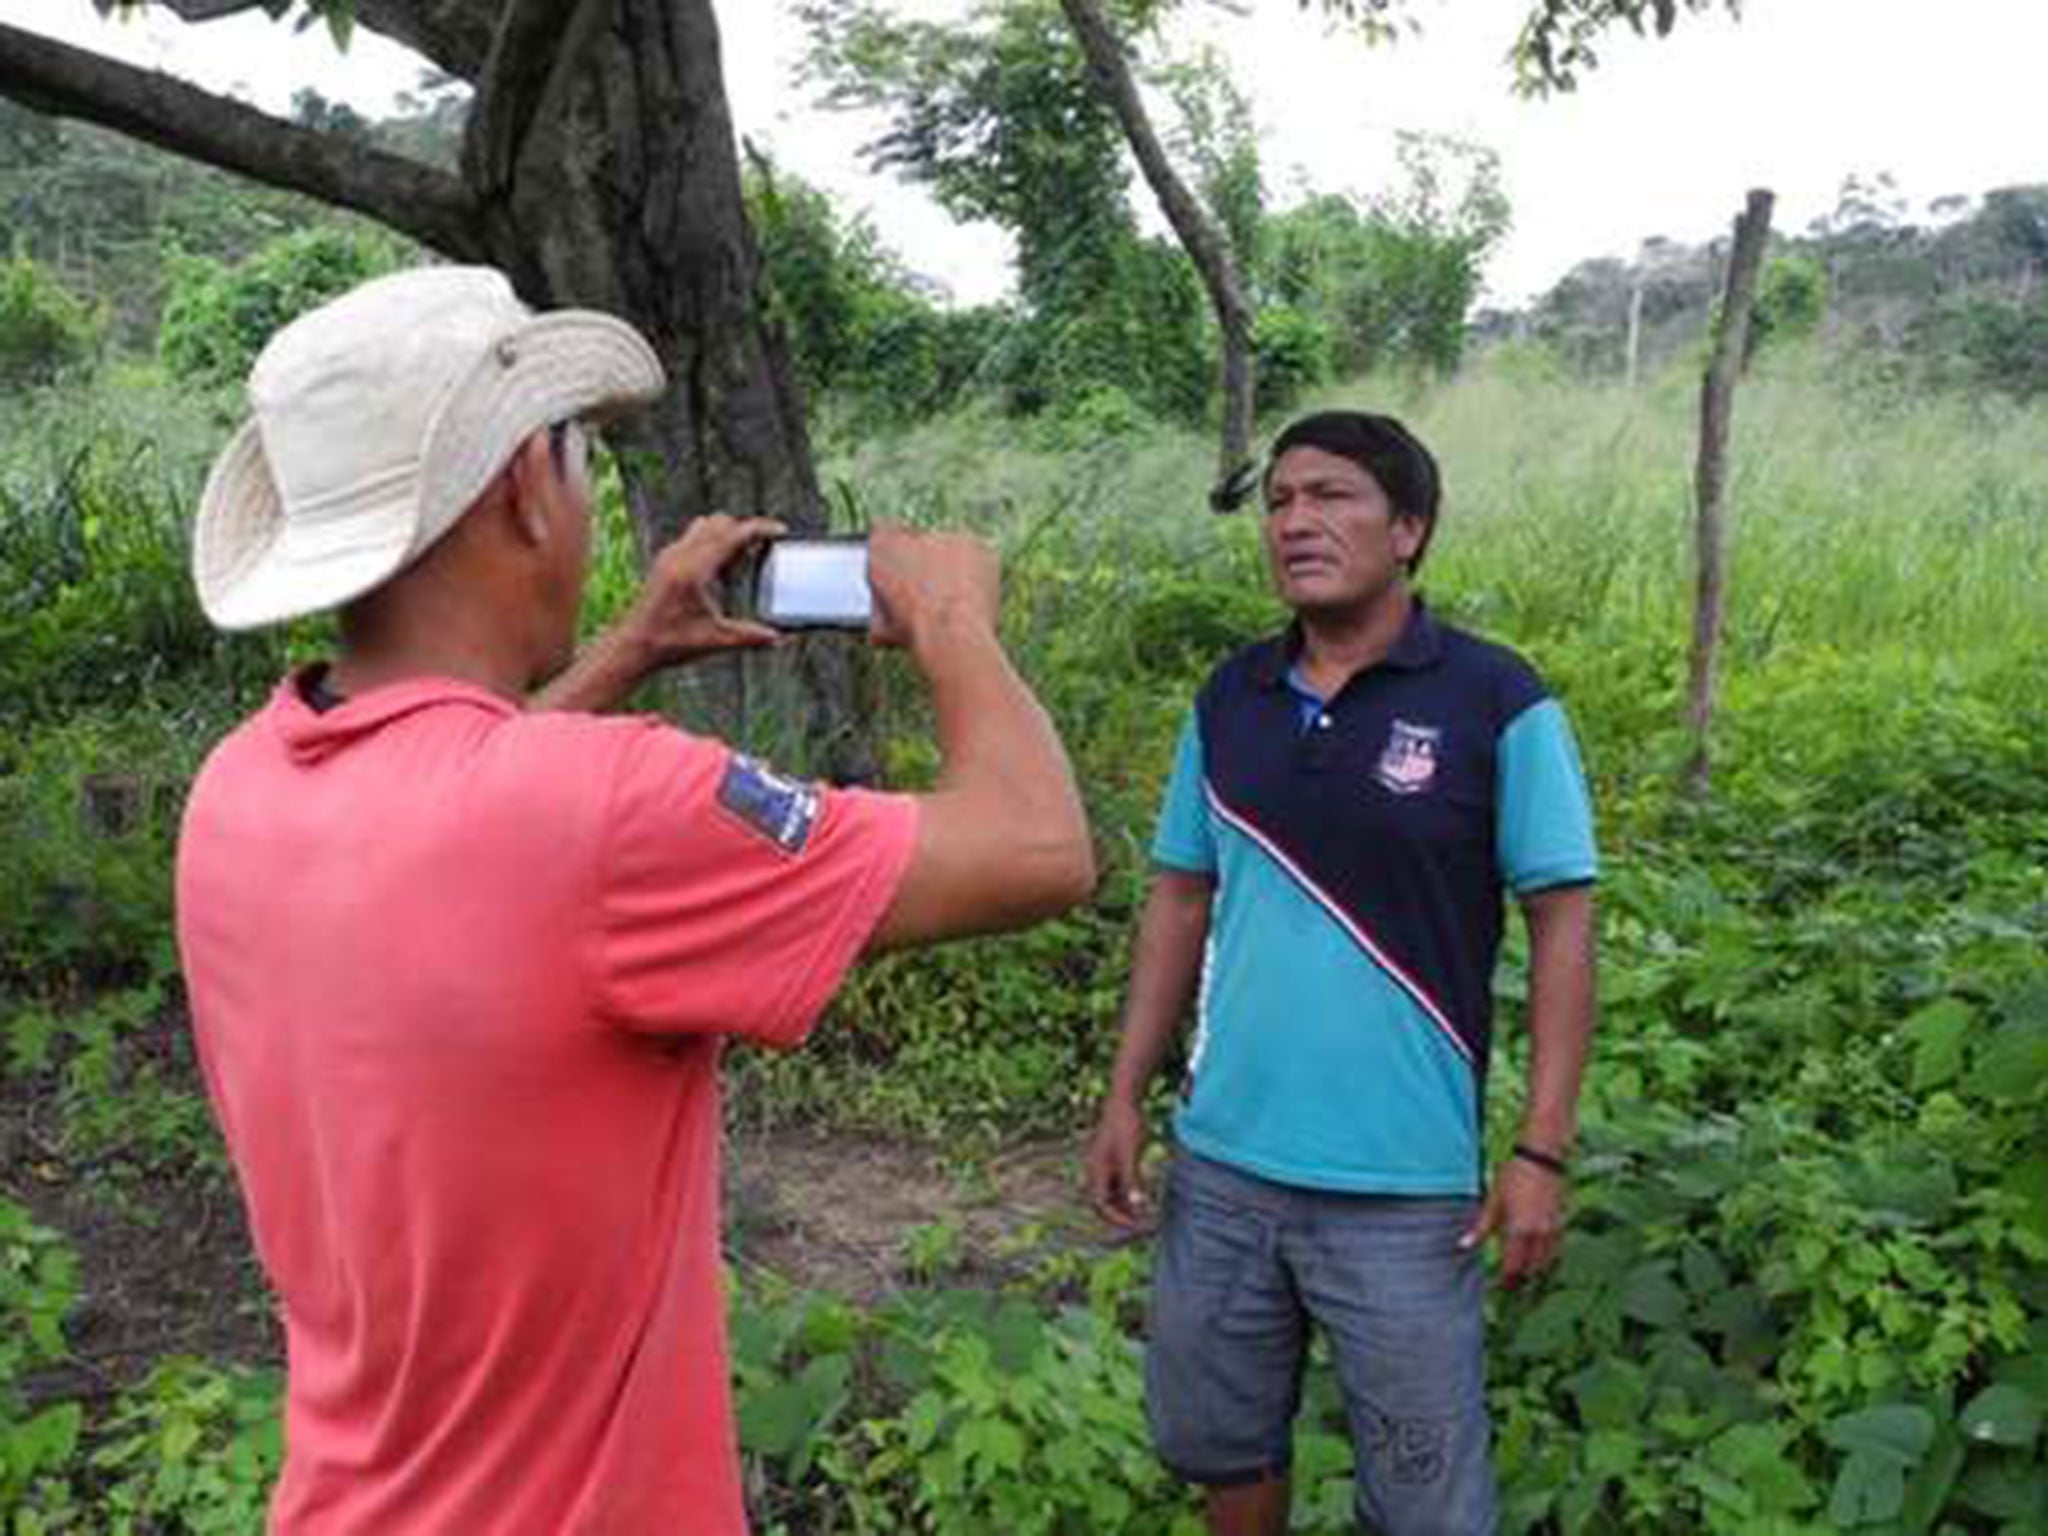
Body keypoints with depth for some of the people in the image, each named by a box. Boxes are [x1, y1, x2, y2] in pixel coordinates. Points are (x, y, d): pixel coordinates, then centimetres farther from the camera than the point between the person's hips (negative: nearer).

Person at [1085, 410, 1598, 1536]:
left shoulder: (1495, 703, -9)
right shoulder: (1229, 700, 4)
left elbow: (1561, 924, -7)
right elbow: (1180, 902, 10)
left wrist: (1541, 1151, -12)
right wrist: (1126, 1095, 6)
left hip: (1402, 1187, -4)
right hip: (1220, 1162, 5)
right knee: (1217, 1444, 20)